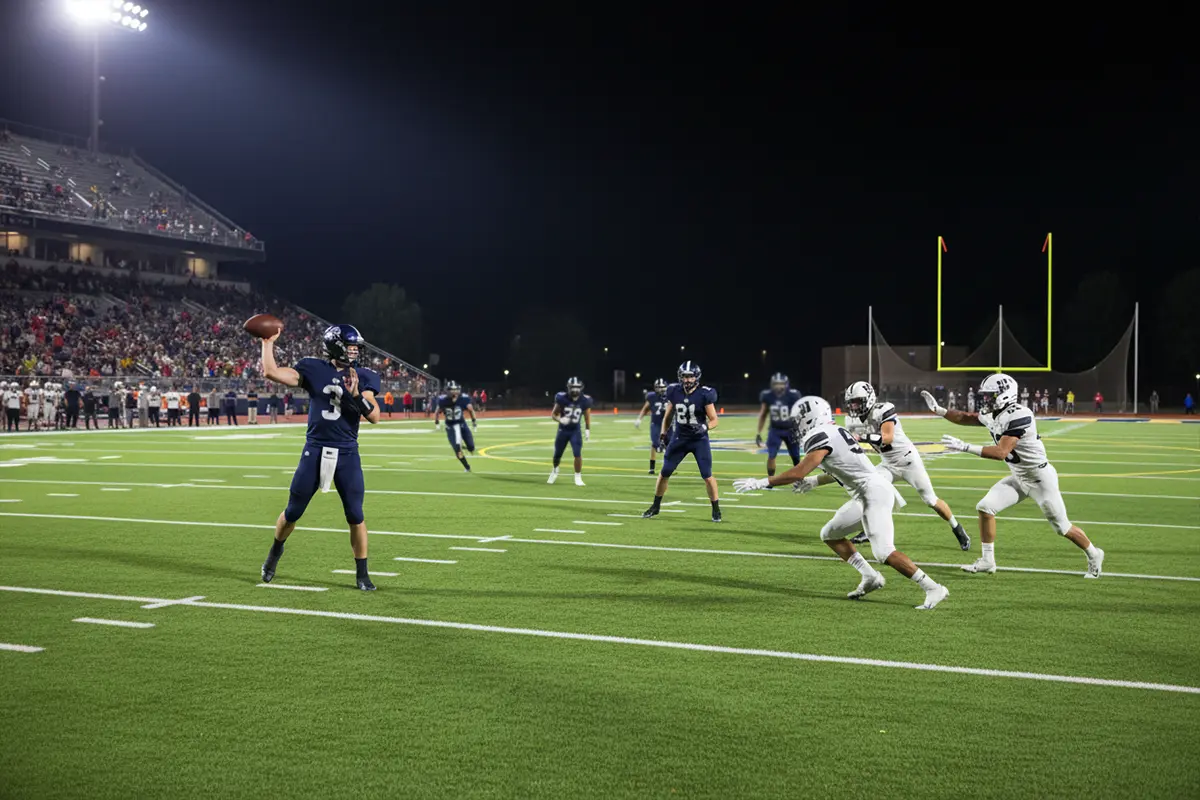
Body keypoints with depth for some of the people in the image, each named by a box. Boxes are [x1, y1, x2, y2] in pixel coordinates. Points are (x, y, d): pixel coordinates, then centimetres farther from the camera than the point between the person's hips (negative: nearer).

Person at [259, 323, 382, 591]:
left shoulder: (363, 377, 1)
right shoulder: (313, 369, -1)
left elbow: (374, 416, -8)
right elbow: (270, 372, -6)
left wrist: (356, 395, -22)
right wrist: (268, 342, -3)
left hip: (347, 454, 0)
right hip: (315, 451, 0)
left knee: (355, 516, -1)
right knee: (293, 512, 11)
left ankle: (362, 574, 11)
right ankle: (275, 552, 39)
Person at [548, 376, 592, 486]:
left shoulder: (584, 401, -10)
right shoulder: (562, 399, -15)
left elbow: (587, 417, 4)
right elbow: (553, 415, -6)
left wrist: (587, 431, -3)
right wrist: (560, 420, -26)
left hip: (575, 431, 0)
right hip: (563, 430, 0)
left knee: (578, 454, -14)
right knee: (557, 454, 12)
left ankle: (578, 477, 0)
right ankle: (554, 470, 42)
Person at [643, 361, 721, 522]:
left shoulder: (704, 395, -15)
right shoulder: (674, 392, -5)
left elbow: (714, 420, -10)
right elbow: (668, 415, 10)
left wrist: (704, 427, -30)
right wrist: (663, 434, 7)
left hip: (699, 440, -3)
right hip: (679, 438, 3)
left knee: (707, 476, -8)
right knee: (664, 473, 5)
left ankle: (716, 509, 9)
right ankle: (655, 506, 22)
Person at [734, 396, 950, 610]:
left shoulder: (821, 438, -14)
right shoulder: (835, 432, 15)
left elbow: (797, 474, -19)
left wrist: (760, 483, -13)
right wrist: (816, 481, 31)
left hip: (874, 493, -10)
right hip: (865, 495, 10)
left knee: (884, 552, -17)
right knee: (830, 534, 17)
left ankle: (933, 589, -11)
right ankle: (870, 577, 15)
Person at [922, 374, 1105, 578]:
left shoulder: (1018, 416, -29)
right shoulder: (990, 415, -3)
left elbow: (1001, 453, -35)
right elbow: (965, 419, 16)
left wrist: (965, 447, -38)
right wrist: (938, 410, 6)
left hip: (1040, 478, -8)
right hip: (1019, 478, 8)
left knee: (1062, 527, 4)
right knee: (985, 507, -4)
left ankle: (1094, 555, 31)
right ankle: (987, 561, 6)